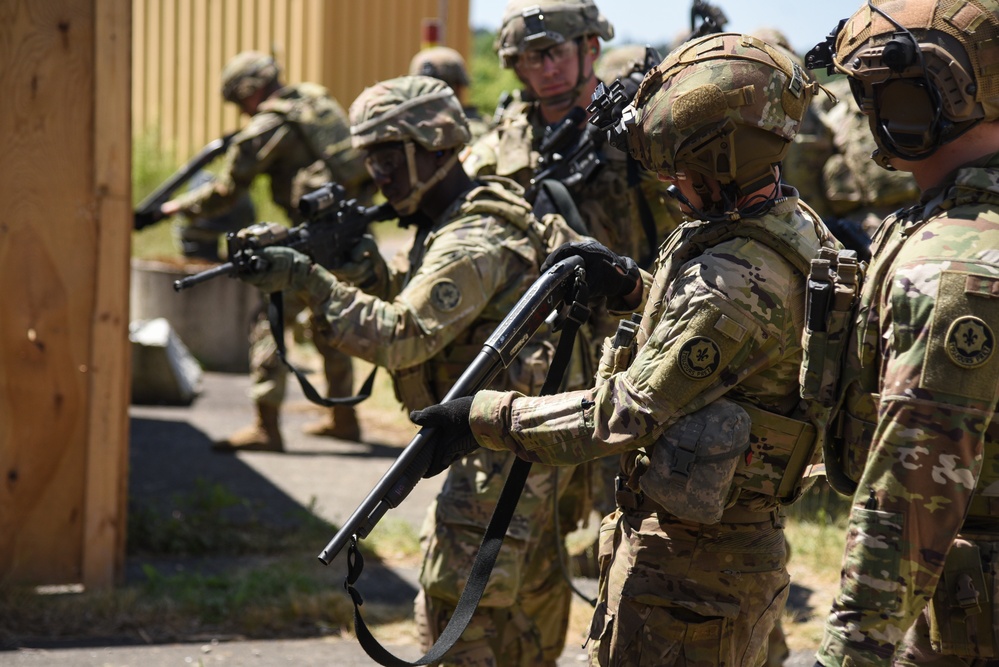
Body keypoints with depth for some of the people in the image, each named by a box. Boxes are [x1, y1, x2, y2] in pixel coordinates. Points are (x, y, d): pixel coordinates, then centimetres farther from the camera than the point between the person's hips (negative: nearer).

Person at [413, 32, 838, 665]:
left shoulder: (731, 285, -27)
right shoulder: (797, 227, 4)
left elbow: (626, 415, -25)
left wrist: (486, 417, -19)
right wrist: (632, 286, 7)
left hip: (685, 570, -10)